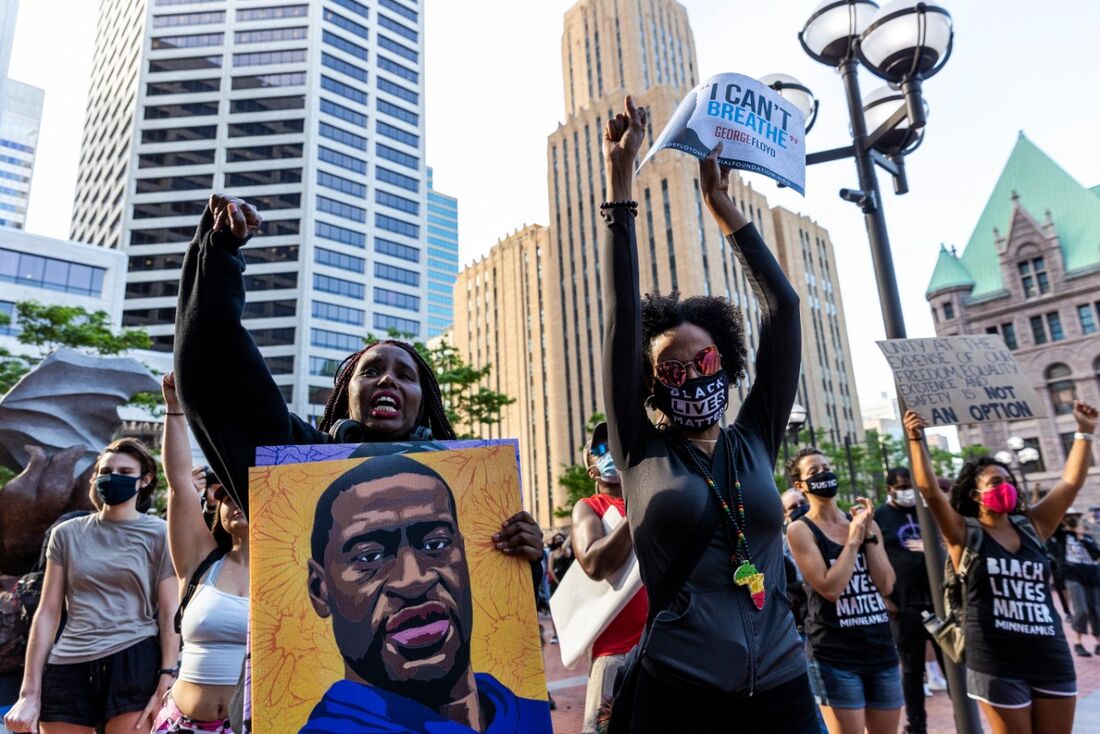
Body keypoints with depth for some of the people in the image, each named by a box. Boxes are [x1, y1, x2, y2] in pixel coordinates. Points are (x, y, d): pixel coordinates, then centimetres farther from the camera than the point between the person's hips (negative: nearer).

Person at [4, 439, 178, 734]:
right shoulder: (67, 534, 10)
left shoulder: (159, 535, 1)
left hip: (136, 664, -3)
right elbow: (48, 613, 9)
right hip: (68, 668, 3)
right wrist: (30, 693, 5)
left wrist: (165, 687, -9)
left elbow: (169, 615, -2)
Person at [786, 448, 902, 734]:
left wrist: (868, 534, -7)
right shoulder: (800, 529, -8)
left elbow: (886, 585, 0)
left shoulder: (865, 522, 8)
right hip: (835, 655, -5)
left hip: (881, 648, 5)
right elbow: (830, 588, -17)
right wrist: (853, 539, -13)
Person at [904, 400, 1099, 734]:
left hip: (1052, 659, 5)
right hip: (997, 664, -4)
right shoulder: (964, 533, -5)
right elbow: (929, 490, -18)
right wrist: (916, 439, -25)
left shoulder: (1031, 526, 7)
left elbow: (1071, 483, 7)